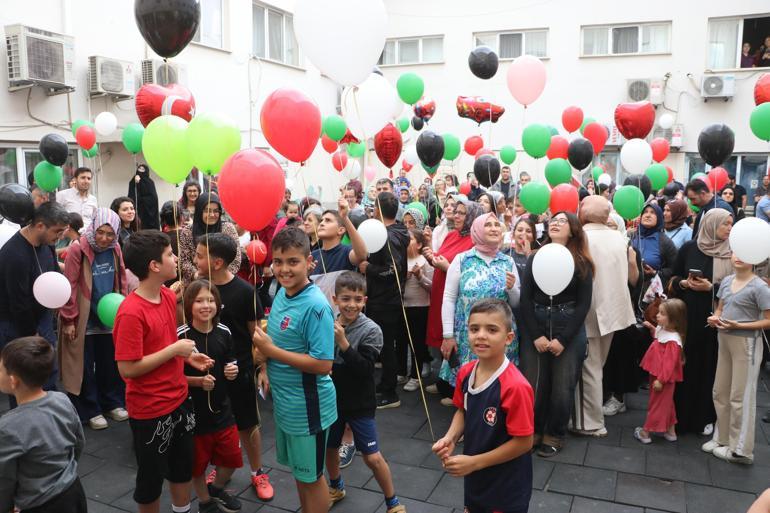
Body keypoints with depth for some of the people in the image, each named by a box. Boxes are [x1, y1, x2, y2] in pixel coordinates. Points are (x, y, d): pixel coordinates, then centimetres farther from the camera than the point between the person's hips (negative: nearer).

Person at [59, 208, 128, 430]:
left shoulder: (115, 249, 0)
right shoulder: (78, 249, -16)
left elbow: (122, 278, 11)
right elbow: (69, 286, -15)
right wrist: (68, 320, -14)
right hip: (84, 319, -5)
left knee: (110, 363, 15)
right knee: (85, 366, 7)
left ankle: (112, 403, 30)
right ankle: (90, 410, 20)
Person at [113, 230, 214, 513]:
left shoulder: (169, 296, 0)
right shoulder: (131, 312, -25)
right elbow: (127, 369, -25)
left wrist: (188, 356, -1)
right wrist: (175, 350, -22)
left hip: (179, 399, 8)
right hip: (150, 410, -8)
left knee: (183, 466, 24)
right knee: (152, 476, 15)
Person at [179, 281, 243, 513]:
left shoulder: (224, 333, -3)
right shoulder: (181, 336, -17)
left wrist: (233, 371, -10)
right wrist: (198, 381, -25)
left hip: (222, 409, 4)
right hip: (193, 412, -4)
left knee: (232, 458, 16)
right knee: (198, 463, 15)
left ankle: (216, 488, 45)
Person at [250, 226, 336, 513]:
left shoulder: (316, 306, -24)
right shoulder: (281, 293, 1)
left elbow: (323, 365, -27)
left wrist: (271, 350, -23)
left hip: (307, 406, -8)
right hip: (283, 402, 8)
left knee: (311, 475, 12)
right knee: (298, 470, 24)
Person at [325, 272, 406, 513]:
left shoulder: (371, 330, -16)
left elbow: (364, 369, -25)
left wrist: (343, 342, -31)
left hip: (360, 404, -4)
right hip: (332, 399, 4)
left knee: (372, 457, -1)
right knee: (329, 447, 20)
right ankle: (336, 487, 49)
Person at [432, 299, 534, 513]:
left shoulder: (515, 386, -29)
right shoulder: (465, 373, -9)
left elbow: (524, 442, -23)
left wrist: (474, 462, -21)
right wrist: (450, 438, -11)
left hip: (506, 487, -6)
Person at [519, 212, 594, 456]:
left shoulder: (582, 263, 1)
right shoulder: (534, 258, 6)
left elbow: (583, 304, -4)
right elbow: (525, 299, 0)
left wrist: (562, 339, -11)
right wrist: (536, 335, -9)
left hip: (570, 331, -1)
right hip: (535, 330, 1)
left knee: (562, 387, 3)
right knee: (532, 384, 1)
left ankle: (554, 435, 23)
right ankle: (532, 431, 22)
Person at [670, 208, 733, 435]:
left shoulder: (731, 253, -1)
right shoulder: (688, 248, 1)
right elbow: (674, 277, 9)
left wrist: (711, 287, -15)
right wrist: (684, 283, -11)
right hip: (687, 316, 1)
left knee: (709, 365, 5)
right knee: (685, 364, 6)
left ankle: (706, 417, 19)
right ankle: (680, 414, 19)